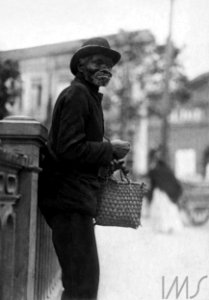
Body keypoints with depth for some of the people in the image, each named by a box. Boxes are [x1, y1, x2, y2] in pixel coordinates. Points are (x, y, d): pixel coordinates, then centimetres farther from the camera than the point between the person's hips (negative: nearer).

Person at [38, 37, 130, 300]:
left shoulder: (88, 95, 21)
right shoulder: (76, 94, -11)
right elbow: (69, 149, -20)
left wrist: (108, 161, 12)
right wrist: (110, 149, -11)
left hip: (76, 197, 11)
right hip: (70, 199, -11)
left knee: (78, 277, 18)